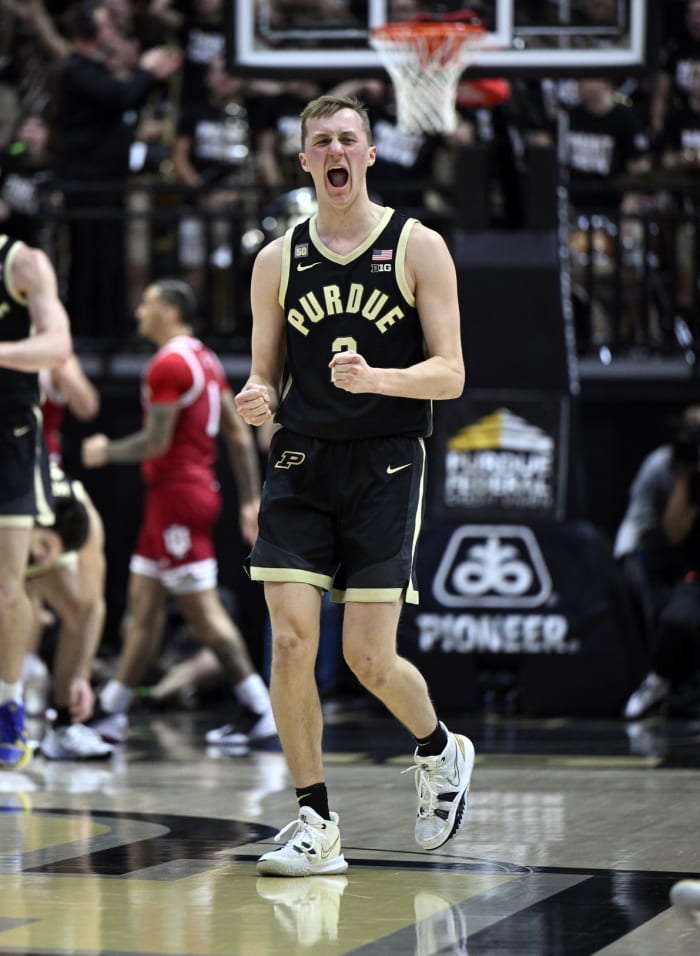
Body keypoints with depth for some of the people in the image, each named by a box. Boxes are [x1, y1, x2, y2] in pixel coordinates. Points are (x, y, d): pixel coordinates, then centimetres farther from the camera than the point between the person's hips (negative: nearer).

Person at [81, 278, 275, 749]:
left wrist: (106, 451, -1)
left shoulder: (168, 364, -14)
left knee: (202, 606, -9)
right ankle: (111, 713, 17)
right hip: (199, 488, 10)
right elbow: (240, 434, 15)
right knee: (144, 604, 12)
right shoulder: (206, 361, 16)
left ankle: (260, 710, -10)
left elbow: (156, 442, -18)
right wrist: (250, 500, 15)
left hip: (176, 494, -10)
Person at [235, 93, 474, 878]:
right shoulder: (277, 261, 8)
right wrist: (256, 400, -11)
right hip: (299, 463, 3)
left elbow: (449, 374, -4)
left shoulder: (418, 248, 0)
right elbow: (267, 375, 14)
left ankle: (440, 752, 28)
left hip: (386, 464, -3)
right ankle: (316, 826, 1)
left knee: (368, 658, -4)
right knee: (290, 641, -9)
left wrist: (375, 378, -23)